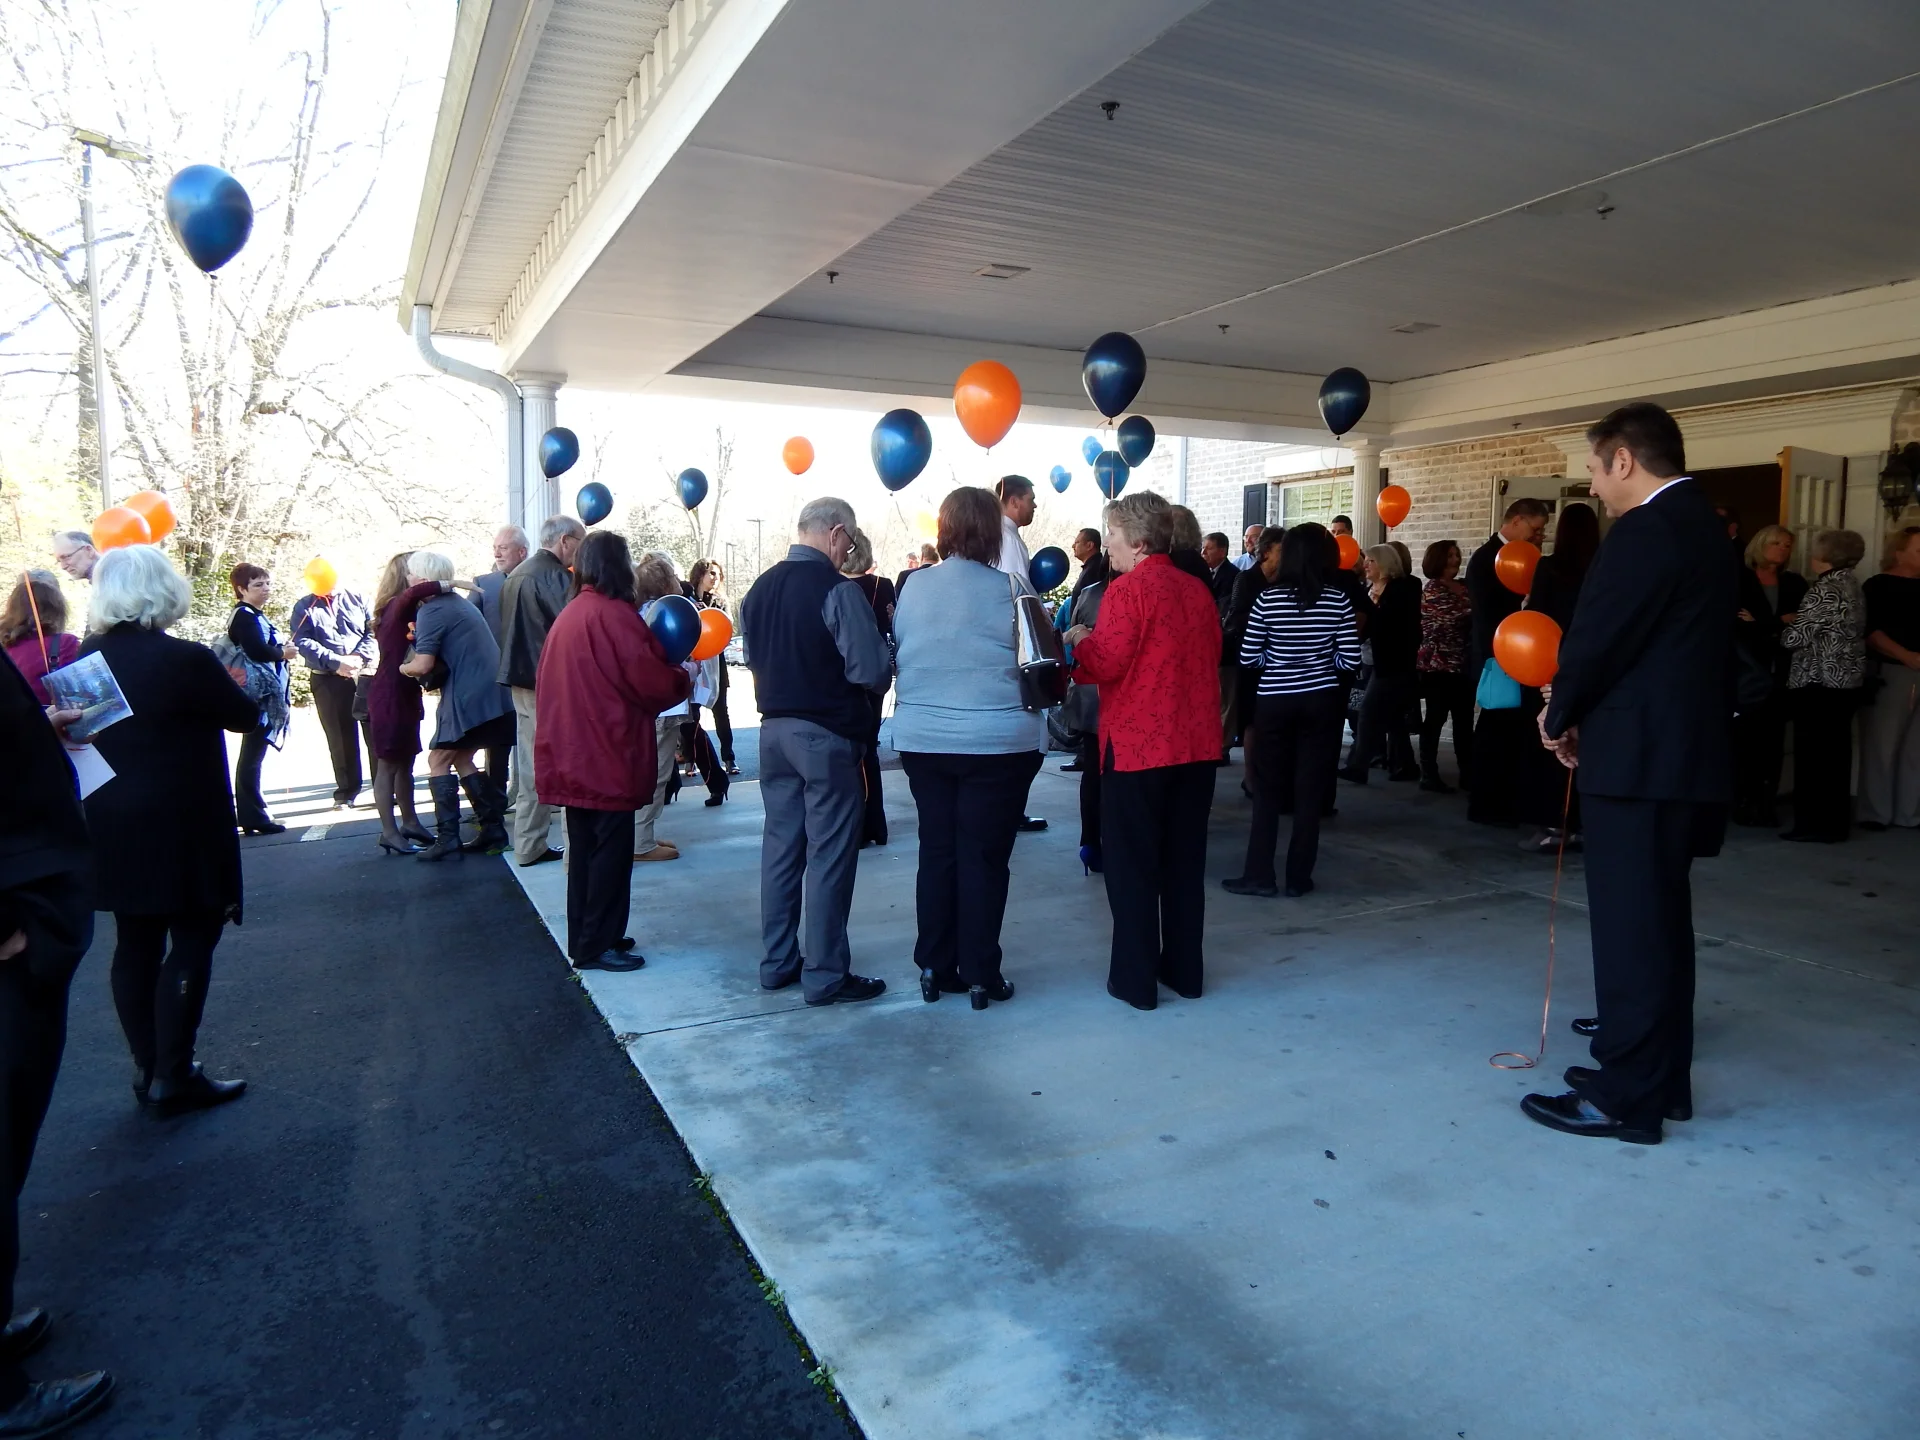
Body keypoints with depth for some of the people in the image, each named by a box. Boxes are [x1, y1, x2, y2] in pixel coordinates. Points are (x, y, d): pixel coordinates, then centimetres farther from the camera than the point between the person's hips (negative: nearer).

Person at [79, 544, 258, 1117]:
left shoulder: (87, 658, 1)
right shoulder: (186, 659, -18)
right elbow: (246, 716, -5)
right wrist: (227, 681, 13)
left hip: (112, 828, 7)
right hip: (181, 827, -6)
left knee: (136, 944, 13)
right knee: (192, 942, 2)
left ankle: (148, 1068, 22)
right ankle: (174, 1077, 5)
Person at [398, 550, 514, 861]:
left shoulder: (431, 611, -11)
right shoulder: (459, 603, 18)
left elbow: (422, 666, -17)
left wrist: (402, 667, 4)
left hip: (467, 698, -9)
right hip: (491, 695, 9)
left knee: (439, 761, 0)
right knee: (462, 760, 17)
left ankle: (447, 838, -5)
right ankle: (492, 830, 15)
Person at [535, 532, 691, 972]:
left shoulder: (568, 615, 11)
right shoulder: (614, 614, -15)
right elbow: (651, 680, -18)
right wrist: (684, 680, 3)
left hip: (573, 757, 9)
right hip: (608, 757, -9)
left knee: (584, 849, 16)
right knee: (611, 850, 1)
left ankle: (583, 938, 24)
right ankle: (598, 945, 6)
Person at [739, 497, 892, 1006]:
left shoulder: (760, 589, 8)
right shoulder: (836, 588, -15)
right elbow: (870, 670, -19)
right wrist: (879, 679, 2)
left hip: (774, 729, 7)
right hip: (827, 734, -7)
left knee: (780, 844, 14)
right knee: (829, 854, 0)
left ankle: (777, 962, 23)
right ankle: (825, 976, 6)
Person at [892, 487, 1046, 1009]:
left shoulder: (914, 588, 1)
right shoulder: (1007, 589, -10)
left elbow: (899, 653, 10)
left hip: (922, 741, 4)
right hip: (998, 744, -3)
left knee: (936, 852, 12)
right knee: (984, 858, 4)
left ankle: (934, 968, 20)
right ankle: (981, 976, 12)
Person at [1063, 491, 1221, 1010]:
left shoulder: (1128, 589, -12)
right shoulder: (1197, 590, 8)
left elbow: (1105, 663, -17)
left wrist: (1080, 639, 2)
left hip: (1137, 744, -6)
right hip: (1197, 743, 6)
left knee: (1132, 863, 4)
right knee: (1185, 859, 14)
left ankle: (1135, 979, 9)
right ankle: (1185, 969, 23)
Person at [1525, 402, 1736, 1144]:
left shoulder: (1645, 529, -16)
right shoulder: (1703, 525, 15)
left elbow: (1596, 638, -16)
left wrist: (1559, 716, 2)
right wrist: (1581, 712, 13)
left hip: (1637, 758, -10)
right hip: (1682, 750, 10)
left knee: (1630, 926, -3)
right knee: (1661, 922, 16)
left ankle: (1625, 1097, 5)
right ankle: (1660, 1077, 27)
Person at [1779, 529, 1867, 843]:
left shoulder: (1825, 590, -15)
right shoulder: (1852, 585, 13)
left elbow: (1796, 637, -17)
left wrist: (1785, 627, 3)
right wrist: (1800, 621, 16)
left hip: (1819, 682, -9)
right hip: (1846, 681, 9)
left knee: (1812, 752, -3)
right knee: (1836, 751, 12)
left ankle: (1813, 823, 1)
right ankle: (1835, 822, 17)